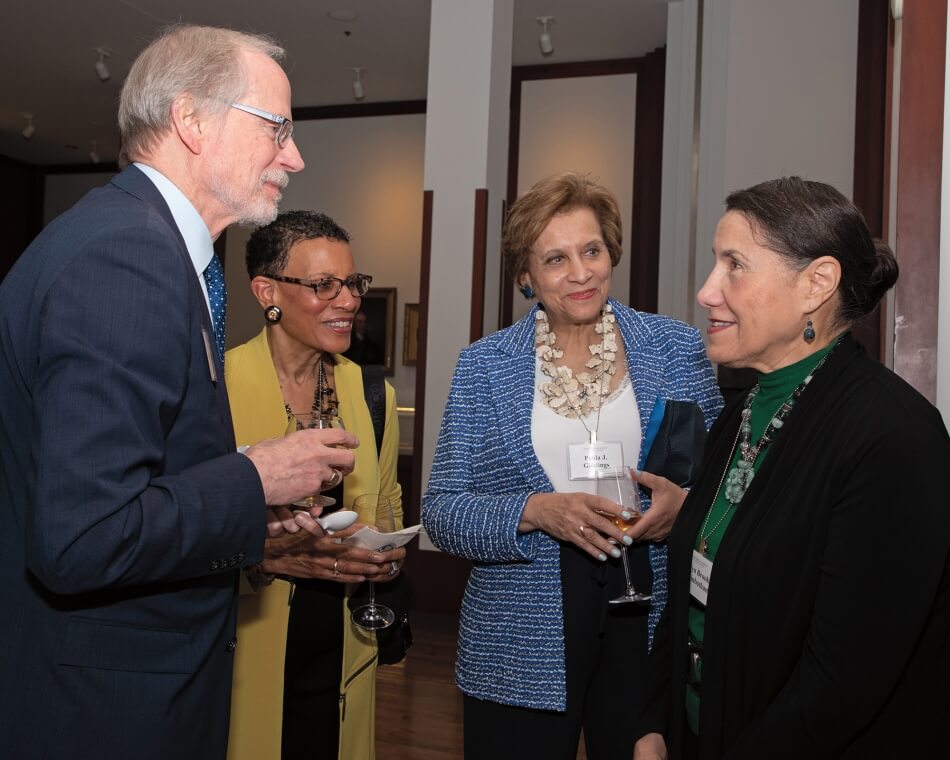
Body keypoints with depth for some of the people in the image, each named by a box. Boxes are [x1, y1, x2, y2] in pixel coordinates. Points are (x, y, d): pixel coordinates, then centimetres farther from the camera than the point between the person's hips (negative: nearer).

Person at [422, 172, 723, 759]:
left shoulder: (679, 349, 2)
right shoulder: (484, 366, 0)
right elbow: (441, 511, -3)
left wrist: (685, 503, -15)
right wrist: (535, 512, -19)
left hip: (650, 624, 1)